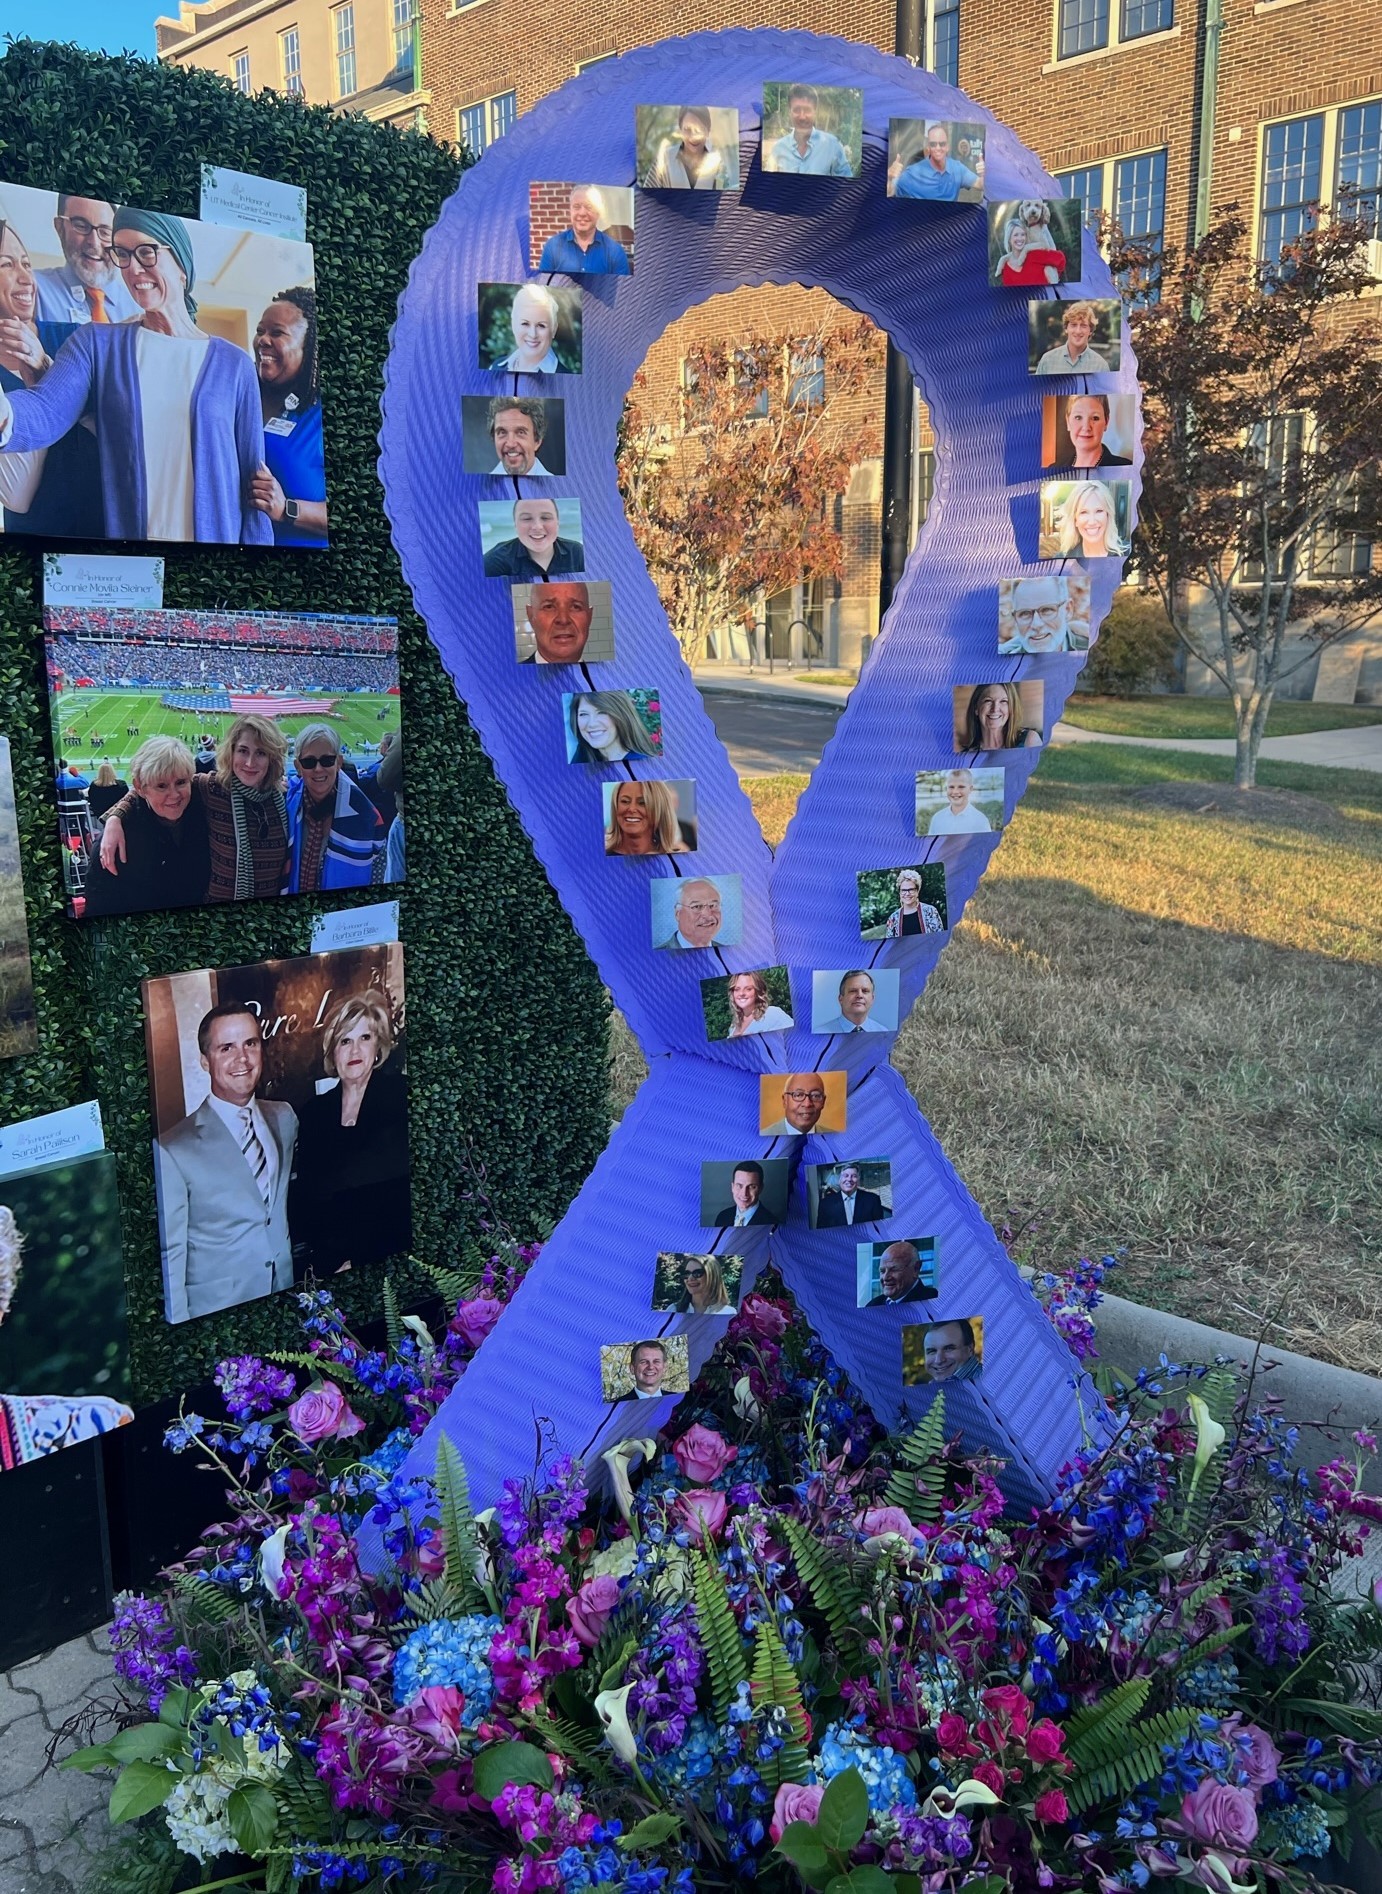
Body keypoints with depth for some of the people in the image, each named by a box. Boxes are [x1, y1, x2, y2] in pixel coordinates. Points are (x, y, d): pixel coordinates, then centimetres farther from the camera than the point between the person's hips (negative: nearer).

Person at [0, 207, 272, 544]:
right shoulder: (96, 343, 5)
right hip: (121, 536, 1)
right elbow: (46, 410, -14)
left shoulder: (233, 364, 4)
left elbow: (252, 481, 2)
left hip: (216, 540, 0)